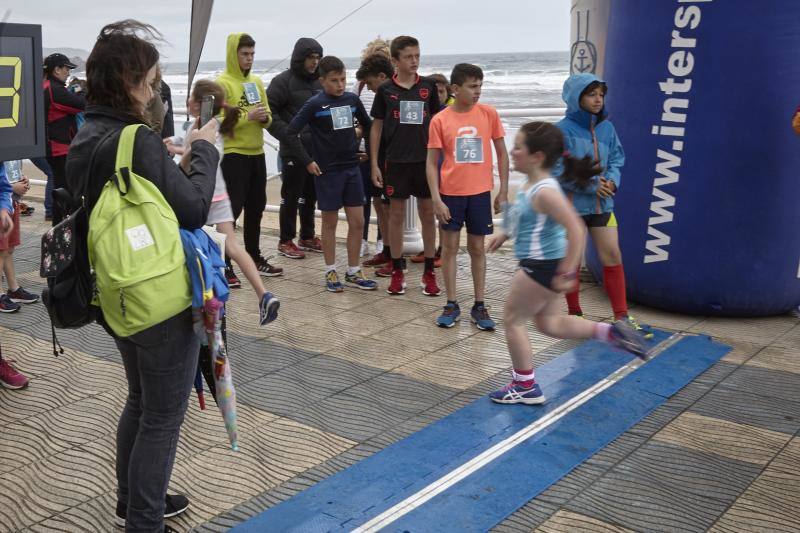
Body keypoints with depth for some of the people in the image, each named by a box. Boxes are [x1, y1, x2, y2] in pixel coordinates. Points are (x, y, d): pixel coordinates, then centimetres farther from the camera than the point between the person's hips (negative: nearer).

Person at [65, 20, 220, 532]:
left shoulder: (85, 141, 6)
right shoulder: (139, 141, -21)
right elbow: (194, 210, -20)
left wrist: (173, 158, 9)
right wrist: (205, 151, -8)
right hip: (163, 299, -9)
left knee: (140, 401, 25)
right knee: (163, 417, 5)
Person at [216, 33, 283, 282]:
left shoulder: (256, 81, 13)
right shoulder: (223, 83, -8)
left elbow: (268, 118, 15)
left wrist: (264, 117, -7)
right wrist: (248, 116, -23)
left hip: (257, 154, 7)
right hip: (233, 155, -7)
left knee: (256, 207, 13)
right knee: (232, 208, -7)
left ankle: (254, 258, 25)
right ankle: (223, 264, -1)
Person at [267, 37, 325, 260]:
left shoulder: (319, 82, 11)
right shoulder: (283, 81, -7)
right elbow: (270, 114, -12)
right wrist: (290, 136, -20)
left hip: (317, 150, 6)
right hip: (293, 150, -6)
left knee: (310, 195, 14)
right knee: (291, 196, 2)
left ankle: (307, 237, 26)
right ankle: (286, 241, 12)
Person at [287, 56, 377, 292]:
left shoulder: (352, 99, 5)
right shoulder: (314, 104, -8)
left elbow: (368, 125, 20)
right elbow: (290, 132, -9)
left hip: (352, 168, 4)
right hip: (327, 171, -4)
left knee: (357, 221, 4)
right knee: (330, 222, 5)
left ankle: (353, 272, 16)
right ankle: (330, 272, 17)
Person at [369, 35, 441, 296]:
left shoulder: (428, 86, 3)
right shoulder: (386, 90, 1)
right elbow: (376, 127, 5)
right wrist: (374, 164, 1)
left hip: (425, 160, 1)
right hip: (396, 161, -1)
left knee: (428, 214, 5)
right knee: (396, 214, 5)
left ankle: (429, 272, 15)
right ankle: (397, 272, 16)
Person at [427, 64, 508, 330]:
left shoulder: (489, 114, -1)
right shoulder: (440, 120, -5)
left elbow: (502, 153, 5)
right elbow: (432, 163, -2)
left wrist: (503, 192, 1)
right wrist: (436, 199, -10)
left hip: (480, 192, 1)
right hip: (450, 193, 0)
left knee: (477, 248, 8)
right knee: (450, 246, 6)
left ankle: (479, 306, 16)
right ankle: (451, 305, 17)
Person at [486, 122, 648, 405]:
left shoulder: (544, 191, -25)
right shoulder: (531, 185, 4)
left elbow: (576, 230, -29)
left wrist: (566, 273, -26)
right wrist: (504, 233, 21)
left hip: (543, 266, -10)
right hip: (541, 264, 10)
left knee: (512, 319, 6)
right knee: (550, 323, 20)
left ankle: (525, 387, 17)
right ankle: (610, 332, 21)